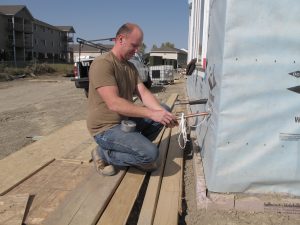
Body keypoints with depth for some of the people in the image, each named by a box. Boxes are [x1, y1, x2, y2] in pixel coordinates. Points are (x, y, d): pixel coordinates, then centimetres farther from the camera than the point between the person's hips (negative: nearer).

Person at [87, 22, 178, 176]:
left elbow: (144, 93, -1)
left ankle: (136, 148, 9)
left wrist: (162, 112, -19)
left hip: (126, 119, 9)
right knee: (150, 153, -23)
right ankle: (104, 154, -1)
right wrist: (152, 114, -31)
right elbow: (114, 104, -29)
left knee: (164, 110, 2)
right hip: (107, 128, -9)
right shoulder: (102, 63, -20)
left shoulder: (131, 67, 9)